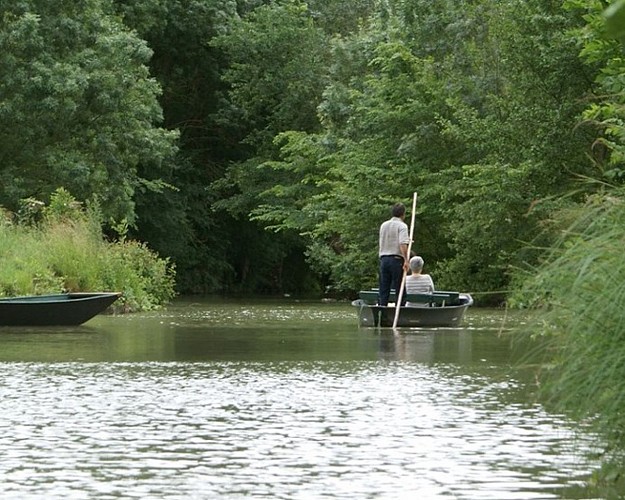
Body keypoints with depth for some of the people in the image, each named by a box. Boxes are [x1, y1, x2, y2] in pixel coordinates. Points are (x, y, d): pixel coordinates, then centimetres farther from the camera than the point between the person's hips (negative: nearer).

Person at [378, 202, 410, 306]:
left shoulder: (383, 225, 14)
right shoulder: (402, 226, -6)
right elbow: (402, 244, -19)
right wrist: (406, 260, -22)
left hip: (383, 259, 5)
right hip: (396, 259, -5)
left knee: (383, 289, 5)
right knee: (399, 289, -2)